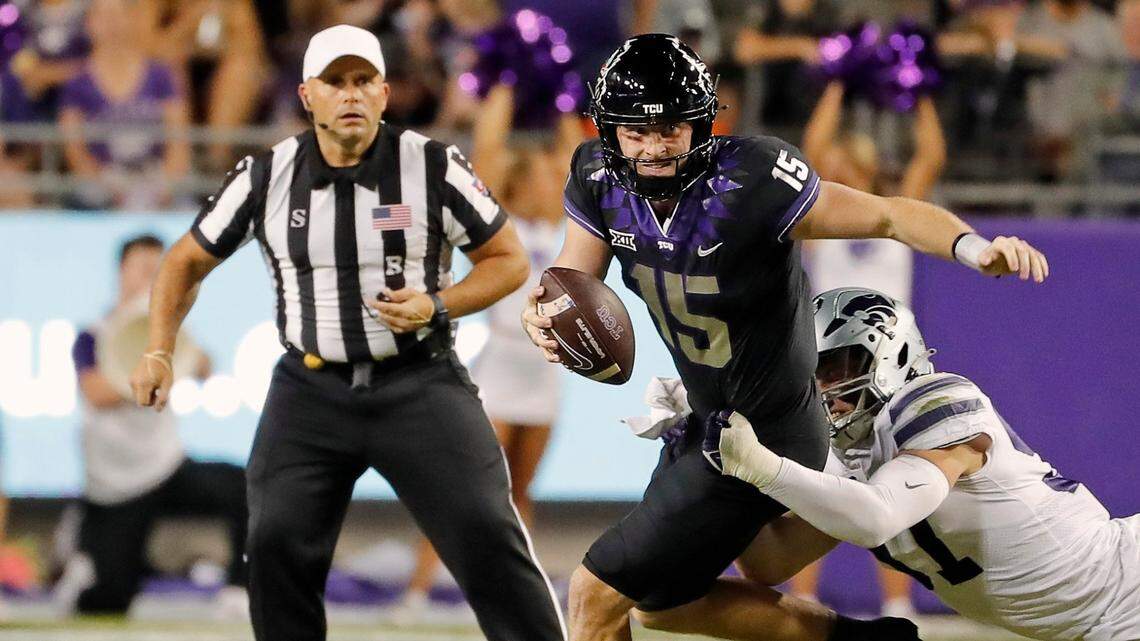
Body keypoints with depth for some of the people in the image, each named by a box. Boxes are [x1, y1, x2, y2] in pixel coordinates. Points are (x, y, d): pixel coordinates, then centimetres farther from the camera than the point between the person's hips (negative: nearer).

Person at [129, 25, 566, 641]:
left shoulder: (434, 167, -7)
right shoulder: (265, 177, -1)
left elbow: (509, 259, 2)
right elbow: (188, 261, 12)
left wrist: (437, 305, -14)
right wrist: (159, 352, 1)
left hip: (419, 383, -2)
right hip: (310, 391, 2)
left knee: (488, 538, -11)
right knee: (276, 546, -8)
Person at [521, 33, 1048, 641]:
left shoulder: (748, 181, -29)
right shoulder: (600, 180, -9)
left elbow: (886, 215, -25)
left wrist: (971, 246, -44)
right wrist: (543, 314, -30)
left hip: (764, 444, -8)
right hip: (706, 421, 8)